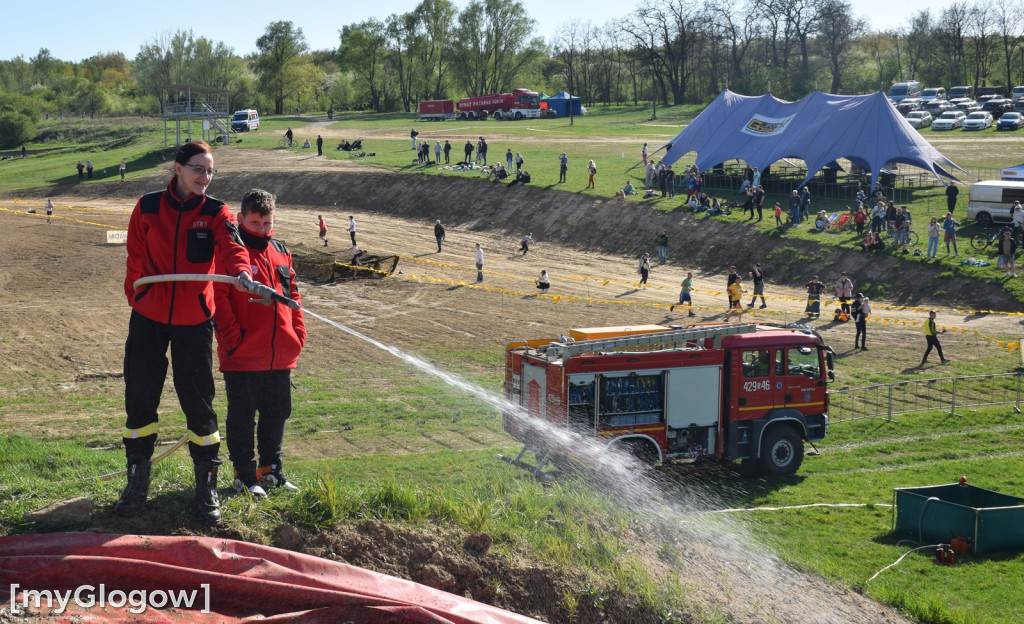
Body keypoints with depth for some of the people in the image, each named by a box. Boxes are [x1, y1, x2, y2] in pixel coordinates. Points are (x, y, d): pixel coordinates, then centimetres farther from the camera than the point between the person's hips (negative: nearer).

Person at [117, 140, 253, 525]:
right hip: (148, 316, 1)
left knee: (198, 400, 1)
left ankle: (206, 486, 12)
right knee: (140, 395, 3)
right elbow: (136, 257, 9)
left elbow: (230, 246, -22)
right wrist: (135, 294, 7)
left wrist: (240, 271, -41)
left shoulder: (215, 213, -2)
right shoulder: (148, 207, 0)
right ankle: (137, 481, 19)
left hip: (194, 320, -1)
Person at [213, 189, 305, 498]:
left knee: (277, 414, 14)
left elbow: (293, 295, 18)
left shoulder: (281, 252, 12)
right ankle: (244, 474, 14)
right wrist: (233, 338, -16)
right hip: (243, 357, -6)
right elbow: (217, 296, -14)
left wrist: (298, 334, 9)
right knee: (242, 417, 4)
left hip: (281, 356, 6)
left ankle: (270, 469, 27)